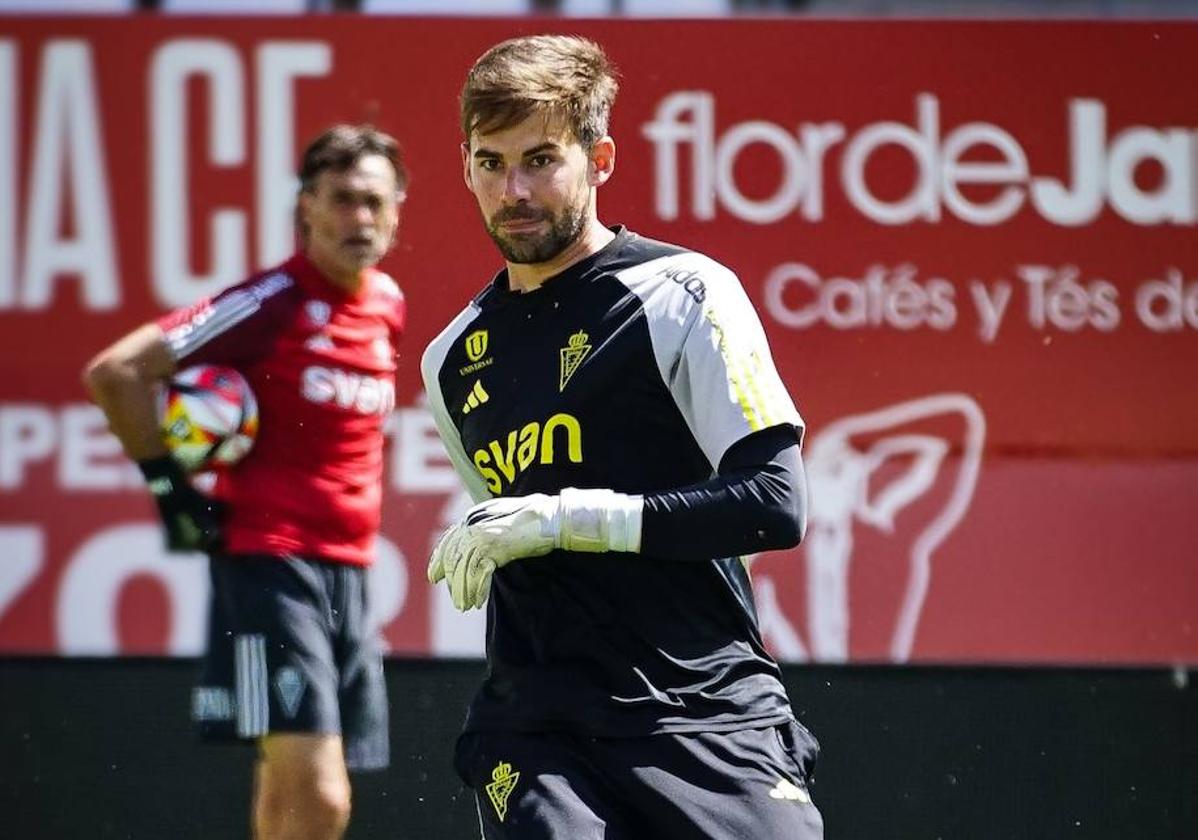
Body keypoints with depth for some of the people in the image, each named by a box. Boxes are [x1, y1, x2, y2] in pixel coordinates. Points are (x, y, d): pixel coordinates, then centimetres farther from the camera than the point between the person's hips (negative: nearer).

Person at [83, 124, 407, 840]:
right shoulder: (274, 301, -12)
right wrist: (171, 485, -11)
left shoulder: (388, 304, 10)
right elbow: (114, 372, -14)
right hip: (269, 561, -7)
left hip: (349, 572, 7)